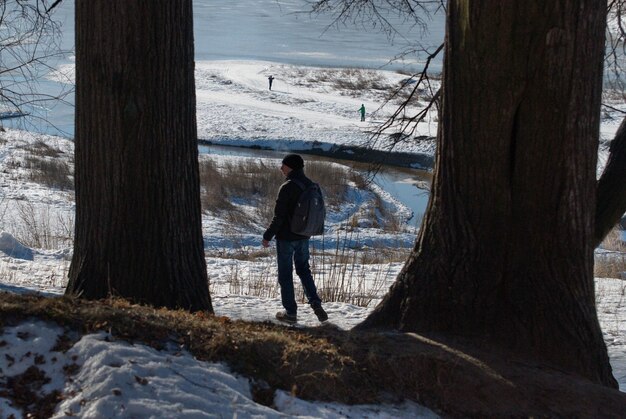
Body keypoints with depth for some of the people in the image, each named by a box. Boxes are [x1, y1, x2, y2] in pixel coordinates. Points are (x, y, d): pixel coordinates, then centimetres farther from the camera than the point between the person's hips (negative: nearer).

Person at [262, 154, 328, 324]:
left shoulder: (287, 188, -20)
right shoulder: (311, 185, 2)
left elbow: (278, 217, -19)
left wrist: (268, 236, -9)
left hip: (286, 237, -7)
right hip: (303, 236, 7)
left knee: (285, 273, 5)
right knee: (304, 269, 20)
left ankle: (291, 312, 9)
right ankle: (316, 304, 6)